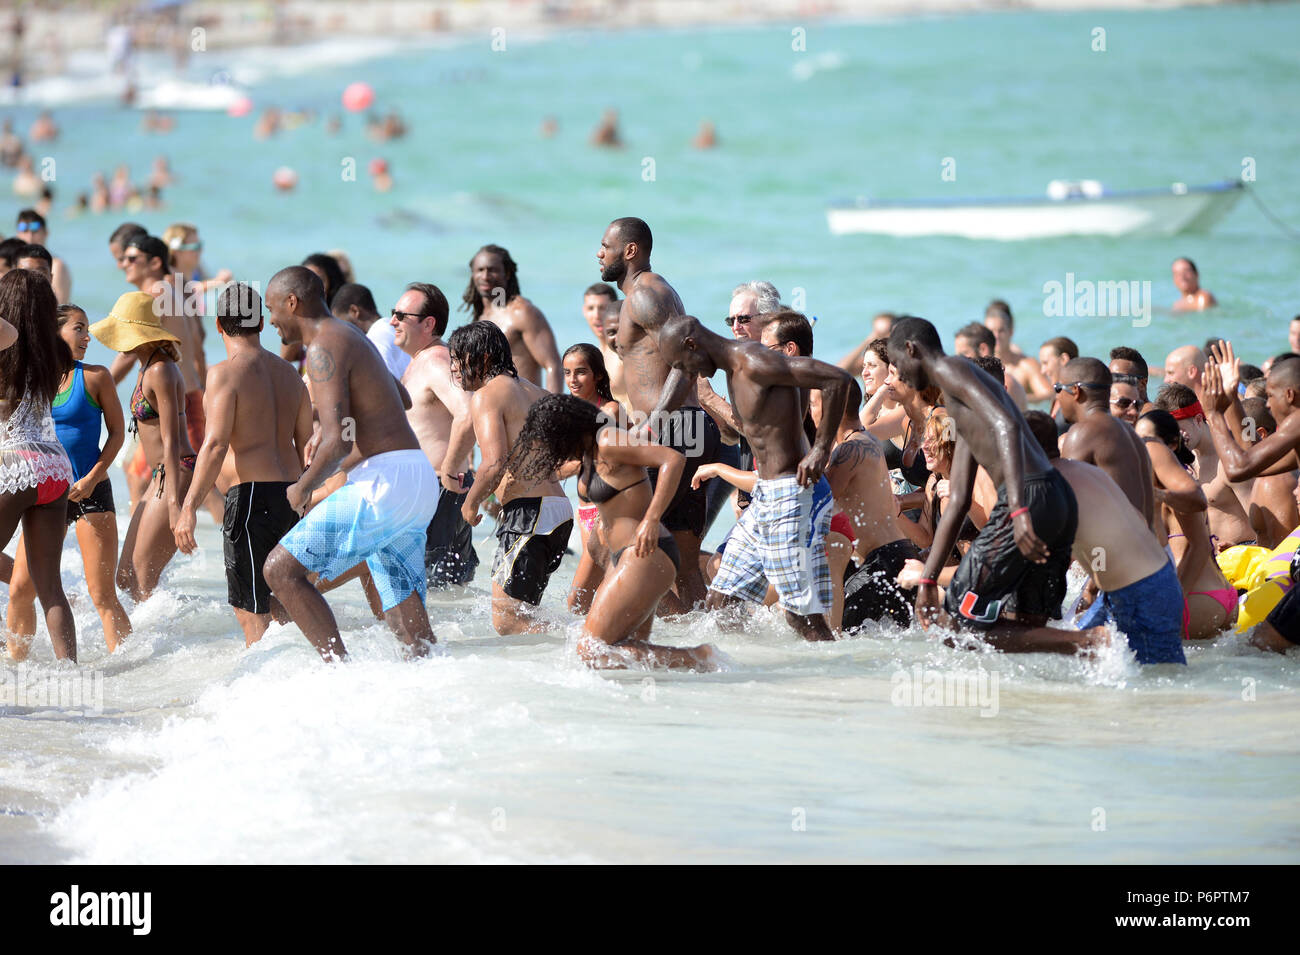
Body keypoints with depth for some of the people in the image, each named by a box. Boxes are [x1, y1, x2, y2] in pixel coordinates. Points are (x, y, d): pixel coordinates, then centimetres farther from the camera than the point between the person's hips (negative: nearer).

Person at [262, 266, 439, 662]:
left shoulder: (324, 348, -10)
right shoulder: (352, 337, 21)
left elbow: (337, 443, -20)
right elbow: (403, 399, 41)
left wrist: (302, 488, -3)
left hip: (383, 480, -10)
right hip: (418, 481, 10)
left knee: (281, 569, -9)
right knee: (406, 619, 8)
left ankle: (340, 668, -17)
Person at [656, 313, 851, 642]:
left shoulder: (756, 364, -17)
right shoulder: (734, 369, 12)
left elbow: (837, 379, -24)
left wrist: (821, 448, -21)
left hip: (792, 497, -10)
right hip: (763, 498, 10)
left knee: (804, 617, -10)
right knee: (721, 602, 11)